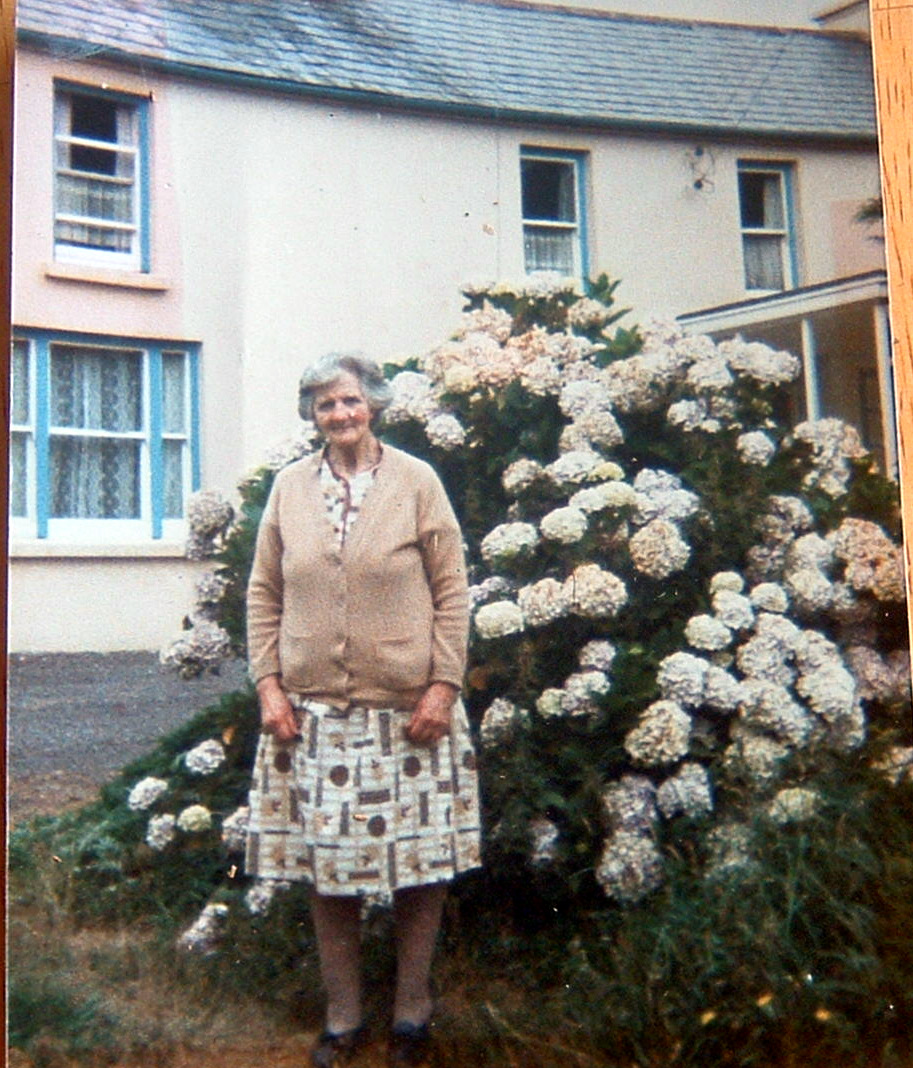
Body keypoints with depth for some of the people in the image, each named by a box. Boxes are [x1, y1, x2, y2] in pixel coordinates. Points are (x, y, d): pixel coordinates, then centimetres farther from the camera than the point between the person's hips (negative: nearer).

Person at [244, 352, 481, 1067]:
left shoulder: (417, 480, -1)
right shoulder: (291, 487, 5)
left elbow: (452, 591, -2)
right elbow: (265, 593, 9)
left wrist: (443, 686, -8)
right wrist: (269, 683, 0)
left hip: (408, 711, -2)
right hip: (314, 713, 2)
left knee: (420, 867, 6)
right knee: (326, 869, 9)